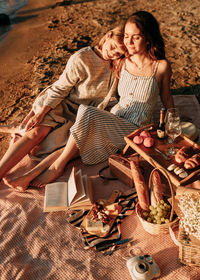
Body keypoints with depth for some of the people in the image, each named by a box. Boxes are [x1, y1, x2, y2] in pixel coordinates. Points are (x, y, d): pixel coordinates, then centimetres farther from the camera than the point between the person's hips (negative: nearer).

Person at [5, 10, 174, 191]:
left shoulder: (161, 66, -5)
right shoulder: (122, 62, 7)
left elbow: (166, 98, 11)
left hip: (134, 130, -4)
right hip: (112, 123, 5)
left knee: (87, 114, -30)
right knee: (74, 149, -22)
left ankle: (57, 166, -18)